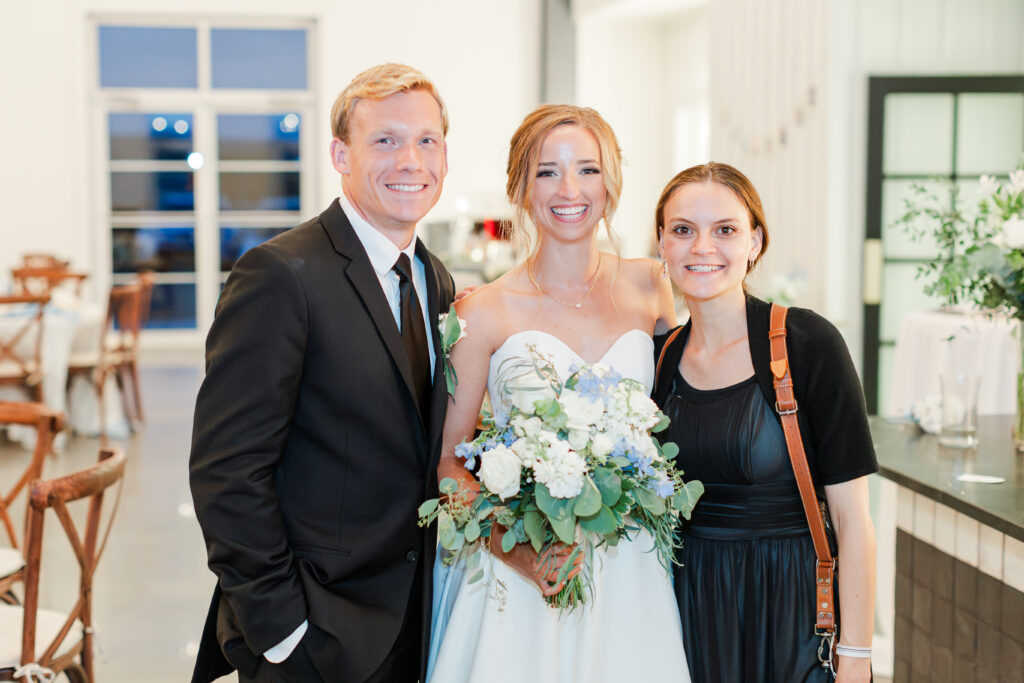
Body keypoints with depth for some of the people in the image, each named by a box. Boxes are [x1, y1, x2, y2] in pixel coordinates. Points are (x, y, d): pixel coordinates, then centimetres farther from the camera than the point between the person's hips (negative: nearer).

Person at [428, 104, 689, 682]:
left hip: (630, 571, 2)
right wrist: (512, 542, -16)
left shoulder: (650, 286, 3)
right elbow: (447, 460, -2)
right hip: (520, 573, -2)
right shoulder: (485, 312, -5)